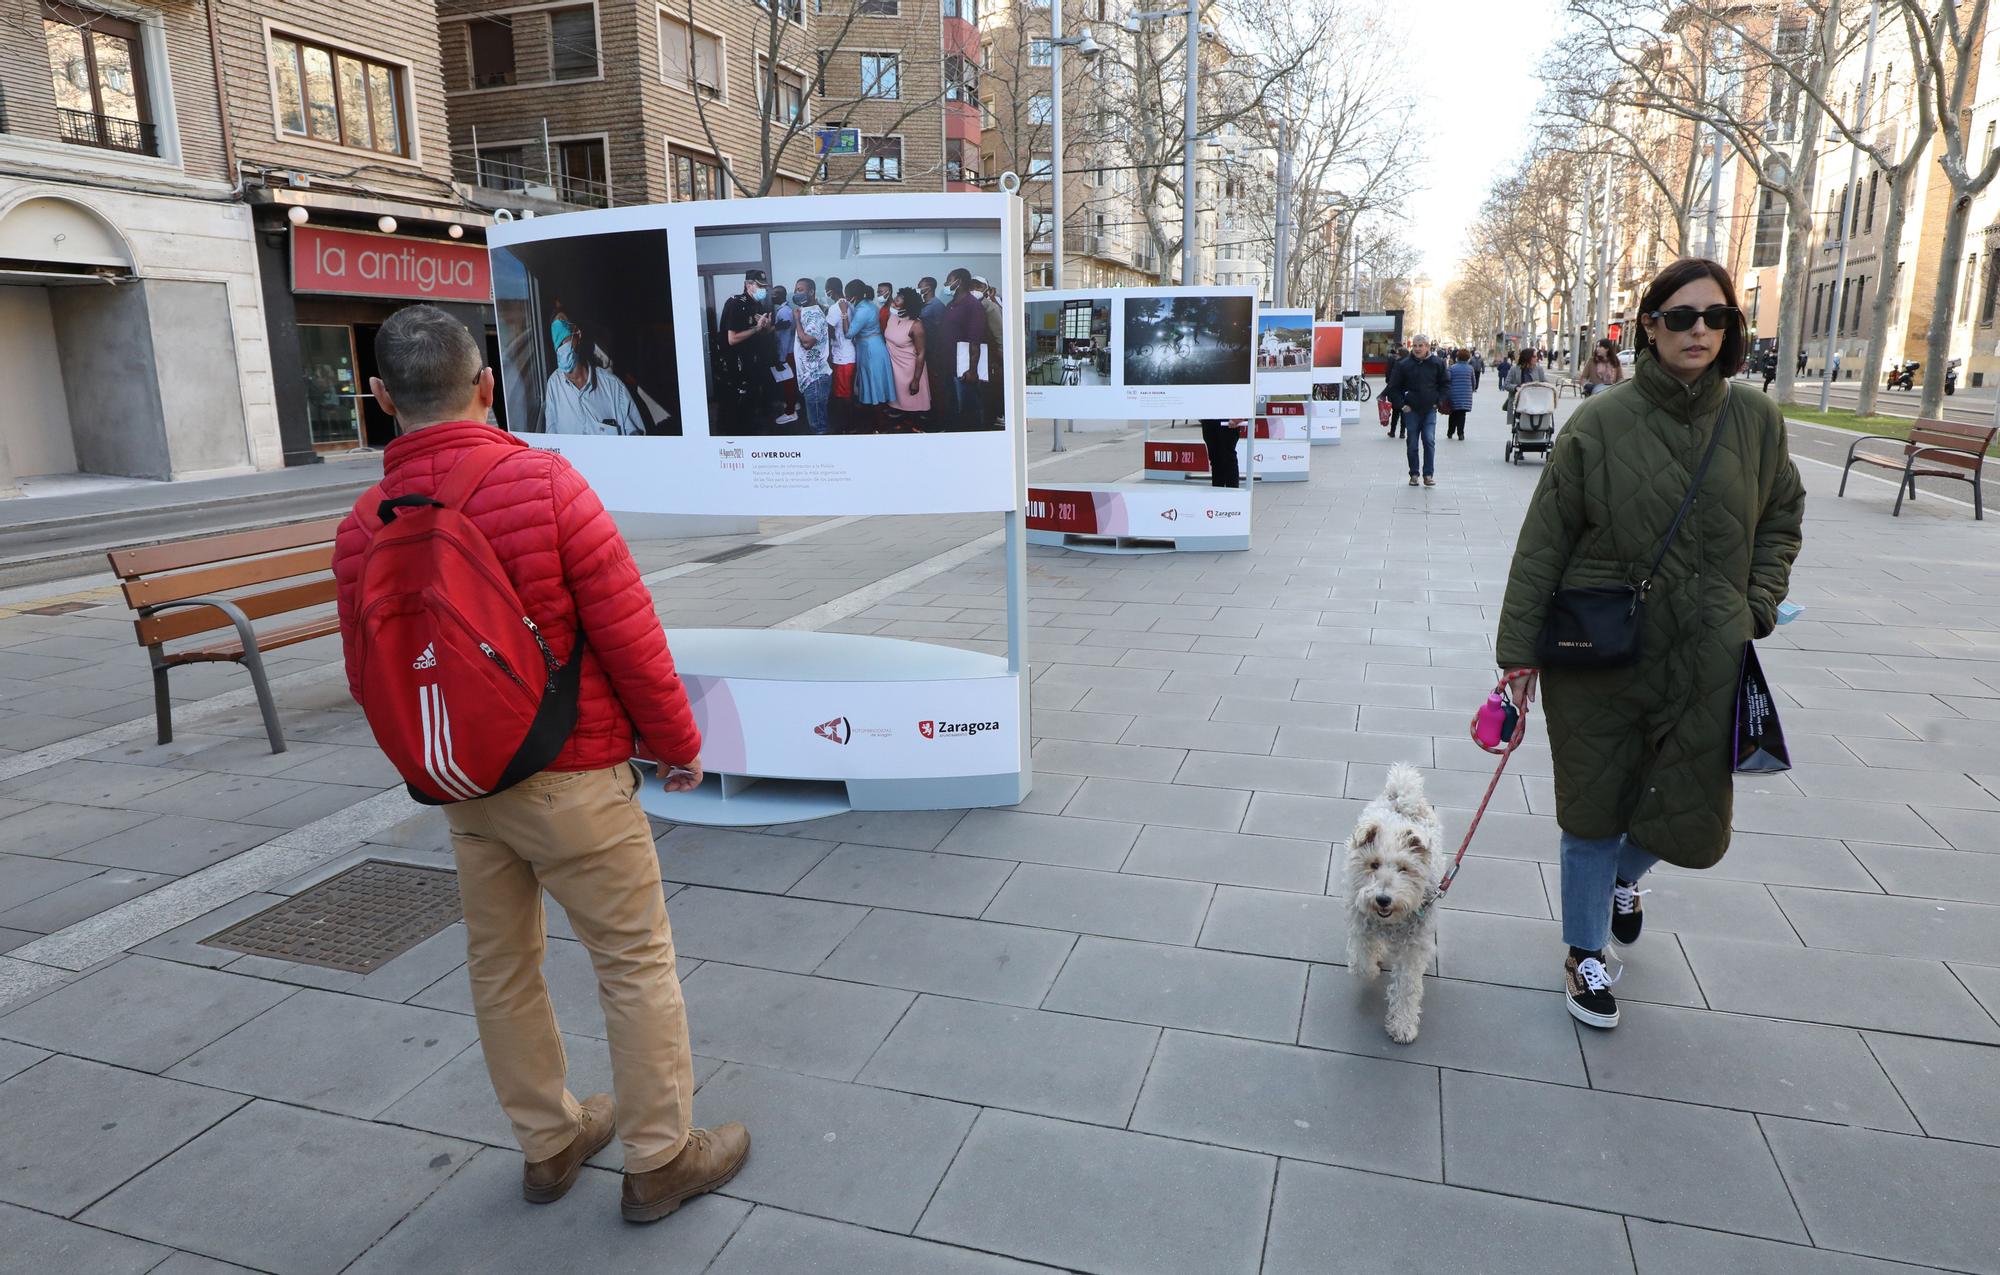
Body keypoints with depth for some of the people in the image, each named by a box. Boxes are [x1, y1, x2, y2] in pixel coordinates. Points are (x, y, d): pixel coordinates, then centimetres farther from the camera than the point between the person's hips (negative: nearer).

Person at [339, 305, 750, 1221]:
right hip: (572, 781, -5)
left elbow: (370, 676, 6)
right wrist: (679, 744, -2)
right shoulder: (546, 484, -19)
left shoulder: (362, 526, -4)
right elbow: (630, 639, -17)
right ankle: (661, 1160, 22)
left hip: (462, 791, 6)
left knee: (501, 966, 19)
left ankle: (548, 1143, 37)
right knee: (636, 964, 9)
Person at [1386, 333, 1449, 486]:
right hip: (1411, 410, 0)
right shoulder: (1403, 364, -2)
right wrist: (1401, 404, -6)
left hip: (1430, 409, 0)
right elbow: (1393, 387, 3)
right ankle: (1413, 475, 14)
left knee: (1429, 440, -9)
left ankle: (1428, 475, -4)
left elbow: (1446, 383, 14)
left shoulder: (1437, 363, 2)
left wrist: (1439, 401, 3)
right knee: (1412, 444, 4)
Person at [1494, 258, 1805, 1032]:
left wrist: (1760, 605, 3)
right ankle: (1585, 953, 32)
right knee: (1593, 813, 9)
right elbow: (1543, 542, -7)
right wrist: (1518, 648, -7)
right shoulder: (1600, 424, -9)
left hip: (1705, 662, 3)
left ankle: (1623, 876, 43)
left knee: (1694, 826, 7)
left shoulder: (1755, 422, 0)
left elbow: (1782, 516, 16)